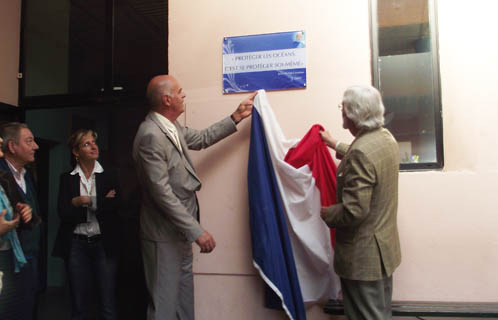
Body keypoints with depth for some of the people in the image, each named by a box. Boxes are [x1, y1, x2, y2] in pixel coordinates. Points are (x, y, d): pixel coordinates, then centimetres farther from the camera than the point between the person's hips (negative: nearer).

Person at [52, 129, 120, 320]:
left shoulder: (110, 175, 4)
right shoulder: (67, 179, 5)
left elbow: (116, 204, -11)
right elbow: (63, 213, -7)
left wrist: (85, 200, -9)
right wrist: (101, 205, -11)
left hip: (104, 244, -1)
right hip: (76, 245, 1)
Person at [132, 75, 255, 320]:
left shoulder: (172, 127, 5)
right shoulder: (151, 136, -23)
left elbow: (201, 138, 20)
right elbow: (162, 193, -25)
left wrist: (237, 117, 18)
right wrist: (196, 230, -23)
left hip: (180, 230, 9)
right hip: (164, 235, -9)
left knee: (184, 294, 21)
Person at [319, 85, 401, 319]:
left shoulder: (361, 153, -29)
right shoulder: (386, 137, 1)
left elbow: (353, 211, -30)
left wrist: (325, 213, -13)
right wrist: (335, 144, 27)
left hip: (363, 258, -9)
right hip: (386, 247, 9)